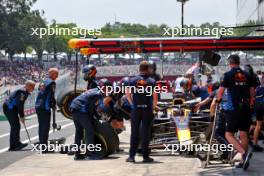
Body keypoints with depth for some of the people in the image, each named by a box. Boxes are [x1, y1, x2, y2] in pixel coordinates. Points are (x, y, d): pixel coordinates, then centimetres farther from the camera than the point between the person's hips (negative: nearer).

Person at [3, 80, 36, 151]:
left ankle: (12, 146, 12)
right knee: (16, 126, -14)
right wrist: (22, 116, -17)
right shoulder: (22, 92, -16)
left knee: (14, 127, 11)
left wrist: (21, 115, 12)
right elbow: (20, 105, -21)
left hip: (11, 109, 11)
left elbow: (20, 105, 19)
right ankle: (17, 144, -17)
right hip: (9, 109, -11)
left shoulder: (25, 92, 16)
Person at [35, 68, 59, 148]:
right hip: (45, 107, -9)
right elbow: (52, 95, -14)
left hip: (38, 106, 9)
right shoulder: (51, 82, -10)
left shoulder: (43, 82, 17)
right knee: (46, 126, -5)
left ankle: (41, 143, 21)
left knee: (41, 126, 15)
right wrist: (53, 105, 2)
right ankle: (44, 143, -5)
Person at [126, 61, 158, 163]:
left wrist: (132, 104, 10)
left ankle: (132, 156, 5)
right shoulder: (152, 81, -3)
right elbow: (155, 96, -8)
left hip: (136, 109, 1)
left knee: (134, 133, 7)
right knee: (145, 133, 3)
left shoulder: (133, 80, 2)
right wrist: (153, 107, 5)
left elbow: (128, 94, -2)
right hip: (147, 110, -1)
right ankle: (145, 156, 5)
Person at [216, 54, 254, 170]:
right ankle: (244, 161, 12)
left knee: (229, 135, -1)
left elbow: (221, 91, -6)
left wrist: (218, 100, 13)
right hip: (246, 109, 5)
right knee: (244, 135, 11)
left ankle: (244, 153, -21)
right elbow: (252, 91, 11)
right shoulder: (246, 75, 8)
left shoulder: (228, 75, -6)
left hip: (233, 109, -5)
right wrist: (251, 103, 26)